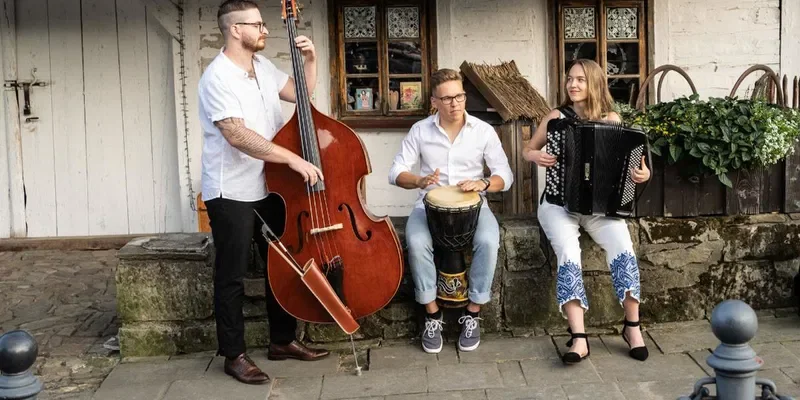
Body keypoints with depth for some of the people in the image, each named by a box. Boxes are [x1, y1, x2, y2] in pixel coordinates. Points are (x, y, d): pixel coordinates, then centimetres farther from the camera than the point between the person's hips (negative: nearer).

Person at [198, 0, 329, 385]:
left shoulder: (263, 66, 7)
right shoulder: (218, 77, -19)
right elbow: (238, 135, -29)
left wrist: (310, 61, 1)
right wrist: (293, 158, -33)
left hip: (268, 187, 8)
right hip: (231, 193, -8)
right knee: (232, 276, 3)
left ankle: (282, 341, 29)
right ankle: (234, 355, 15)